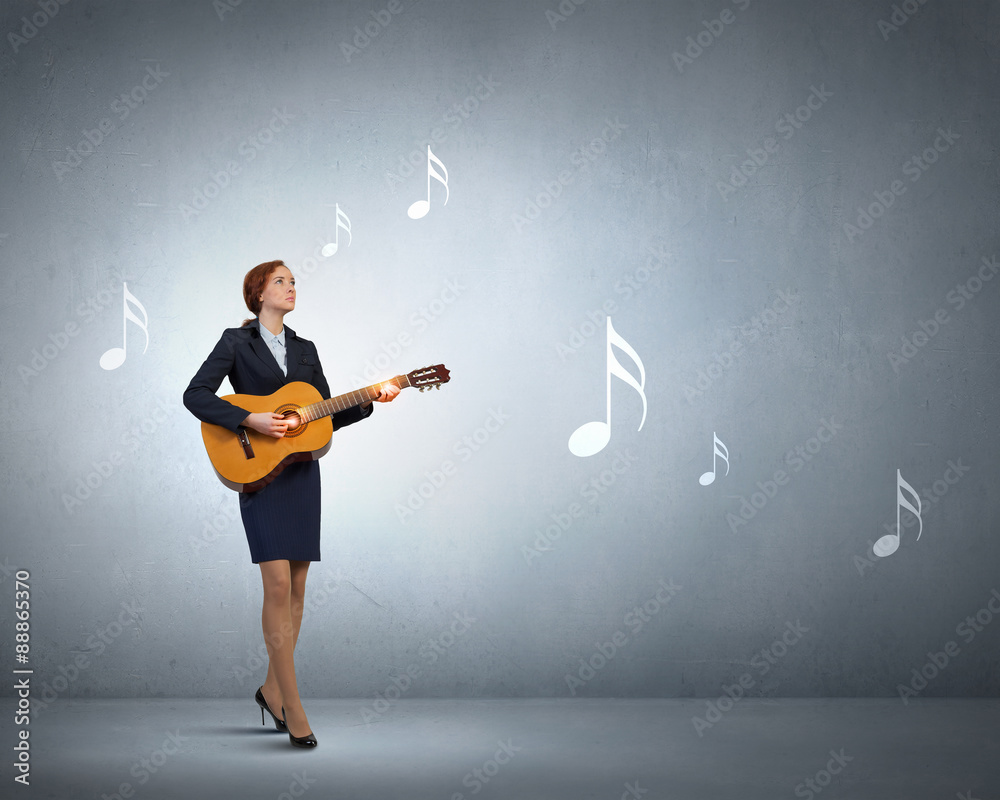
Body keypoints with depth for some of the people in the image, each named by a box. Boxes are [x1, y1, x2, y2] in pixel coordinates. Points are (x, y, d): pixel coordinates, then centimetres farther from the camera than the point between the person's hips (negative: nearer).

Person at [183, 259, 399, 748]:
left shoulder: (304, 350, 16)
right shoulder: (236, 342, 0)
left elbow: (329, 417, 16)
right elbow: (196, 396, -10)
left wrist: (372, 400, 1)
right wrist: (251, 420, -20)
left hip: (301, 473, 6)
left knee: (296, 587, 5)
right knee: (278, 585, -13)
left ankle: (272, 689, 19)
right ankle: (293, 708, -10)